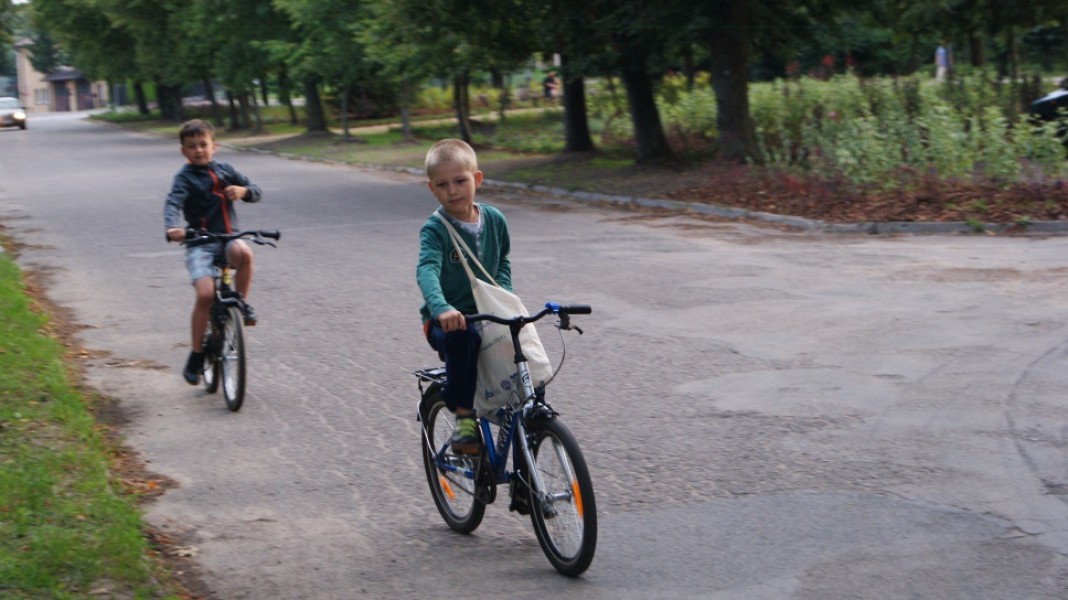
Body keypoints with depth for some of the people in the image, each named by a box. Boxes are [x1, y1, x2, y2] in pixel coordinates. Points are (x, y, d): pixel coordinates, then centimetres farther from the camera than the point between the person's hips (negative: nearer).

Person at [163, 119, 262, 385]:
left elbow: (256, 191, 15)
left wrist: (243, 190, -10)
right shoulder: (184, 177, -1)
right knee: (205, 294, -20)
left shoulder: (224, 170, 12)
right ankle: (196, 354, -4)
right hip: (200, 242, -3)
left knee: (244, 253, -34)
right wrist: (172, 228, -39)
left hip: (228, 236, 3)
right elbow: (173, 203, -18)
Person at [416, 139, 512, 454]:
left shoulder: (494, 220, 4)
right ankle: (463, 416, -25)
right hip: (445, 321, -5)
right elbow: (427, 270, -31)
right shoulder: (435, 229, -13)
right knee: (464, 339, -38)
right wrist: (441, 308, -50)